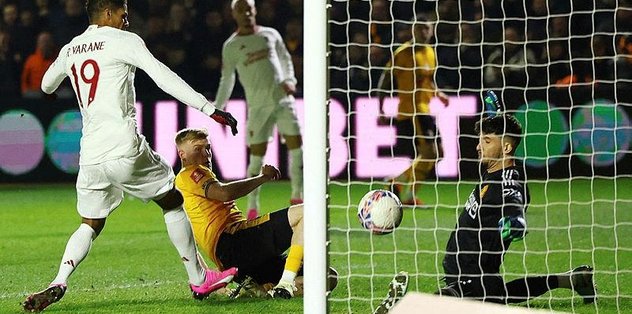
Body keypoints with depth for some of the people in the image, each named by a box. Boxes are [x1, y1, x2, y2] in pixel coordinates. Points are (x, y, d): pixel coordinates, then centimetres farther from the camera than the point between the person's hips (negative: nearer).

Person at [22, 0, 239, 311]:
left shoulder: (70, 49, 14)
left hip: (90, 155, 5)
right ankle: (199, 280, 18)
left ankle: (58, 283, -8)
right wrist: (210, 109, -15)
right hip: (125, 150, -5)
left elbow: (46, 86, 33)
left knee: (89, 225, 16)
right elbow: (164, 78, -13)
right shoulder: (123, 41, -3)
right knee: (173, 201, 14)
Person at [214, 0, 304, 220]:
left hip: (283, 100, 3)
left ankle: (297, 196, 13)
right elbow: (227, 80, 8)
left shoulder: (270, 35, 12)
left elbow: (286, 59, 22)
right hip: (258, 106, -3)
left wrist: (289, 80, 3)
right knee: (257, 156, -7)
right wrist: (218, 106, -3)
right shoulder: (231, 46, 6)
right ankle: (252, 208, 2)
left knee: (296, 147, -2)